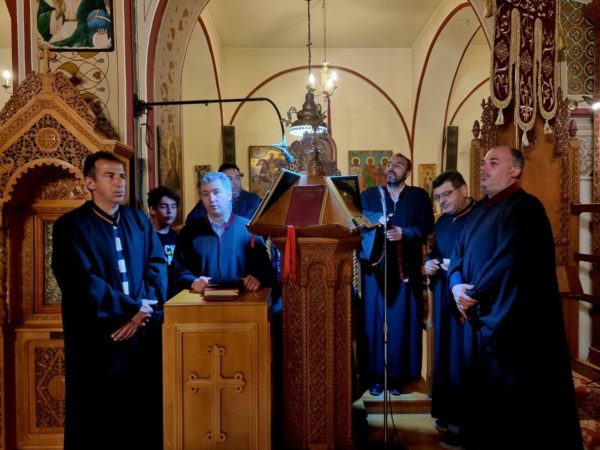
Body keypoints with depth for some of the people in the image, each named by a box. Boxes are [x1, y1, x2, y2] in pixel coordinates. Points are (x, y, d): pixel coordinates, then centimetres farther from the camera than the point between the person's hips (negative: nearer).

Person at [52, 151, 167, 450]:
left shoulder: (140, 221, 10)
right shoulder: (70, 226, -4)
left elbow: (158, 266, 4)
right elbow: (82, 281, -14)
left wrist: (142, 312, -11)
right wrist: (134, 308, -14)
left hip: (144, 331, 4)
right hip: (97, 335, -3)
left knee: (144, 410, 10)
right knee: (98, 414, 8)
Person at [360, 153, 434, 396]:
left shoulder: (419, 196, 9)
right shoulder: (369, 195, 13)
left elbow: (427, 227, -3)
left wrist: (404, 233, -19)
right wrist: (377, 220, -20)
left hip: (406, 269, -1)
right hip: (375, 268, 1)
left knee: (401, 323, 3)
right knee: (374, 322, 2)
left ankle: (398, 375, 15)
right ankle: (375, 375, 12)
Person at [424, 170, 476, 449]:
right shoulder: (441, 222, 15)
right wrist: (429, 262, 3)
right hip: (443, 298, 8)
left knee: (462, 358, -2)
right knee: (444, 355, 13)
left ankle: (464, 422, 10)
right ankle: (449, 413, 27)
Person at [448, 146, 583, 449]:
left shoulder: (525, 208, -12)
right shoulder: (481, 211, 15)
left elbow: (510, 263, -22)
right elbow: (459, 254, 13)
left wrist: (473, 294, -14)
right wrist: (457, 286, -7)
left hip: (514, 323, -8)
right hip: (480, 318, 9)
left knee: (514, 400, 3)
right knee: (483, 393, 17)